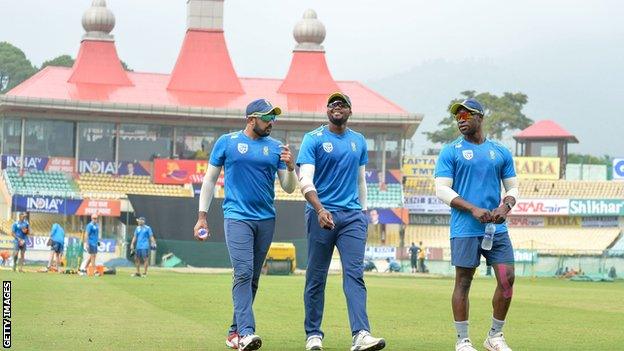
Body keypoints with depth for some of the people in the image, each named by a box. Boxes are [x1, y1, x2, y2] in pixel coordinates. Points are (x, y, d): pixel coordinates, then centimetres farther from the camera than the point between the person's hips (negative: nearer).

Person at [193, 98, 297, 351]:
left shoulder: (276, 147, 9)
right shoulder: (227, 142, 2)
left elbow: (289, 188, 10)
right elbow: (210, 180, 7)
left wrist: (290, 167, -11)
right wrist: (202, 216, 1)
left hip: (266, 219, 4)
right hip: (237, 217, -4)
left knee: (253, 278, 7)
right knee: (243, 273, -17)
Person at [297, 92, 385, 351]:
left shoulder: (359, 142, 15)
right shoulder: (313, 139, 0)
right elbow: (305, 179, -11)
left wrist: (362, 212, 19)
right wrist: (319, 209, -25)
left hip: (352, 215, 3)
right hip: (322, 213, -3)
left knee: (355, 274, -9)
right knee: (316, 277, 3)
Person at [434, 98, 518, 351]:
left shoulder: (501, 152, 13)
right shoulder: (451, 152, 2)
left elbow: (512, 187, 17)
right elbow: (442, 189, -5)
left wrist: (505, 207, -6)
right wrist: (473, 209, -15)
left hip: (497, 227, 4)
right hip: (465, 229, -3)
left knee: (507, 279, -1)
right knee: (463, 282, -1)